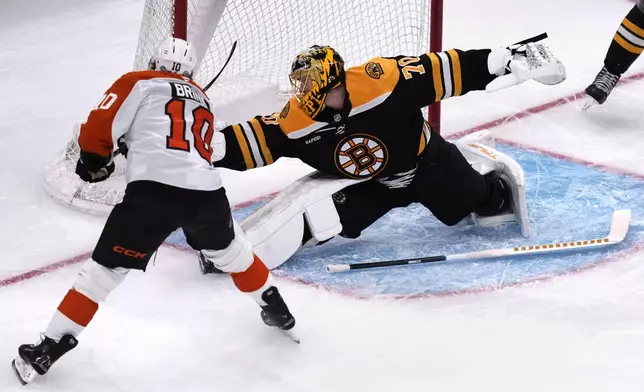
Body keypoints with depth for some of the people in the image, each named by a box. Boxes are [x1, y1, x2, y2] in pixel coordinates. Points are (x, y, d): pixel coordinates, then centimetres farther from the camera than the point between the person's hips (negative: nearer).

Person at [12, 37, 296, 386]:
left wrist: (93, 161, 22)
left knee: (103, 269, 2)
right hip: (206, 190, 5)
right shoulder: (202, 100, 31)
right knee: (229, 250, 33)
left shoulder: (139, 82, 13)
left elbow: (100, 126, 3)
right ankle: (275, 309, 47)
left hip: (155, 189, -5)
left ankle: (49, 349, 1)